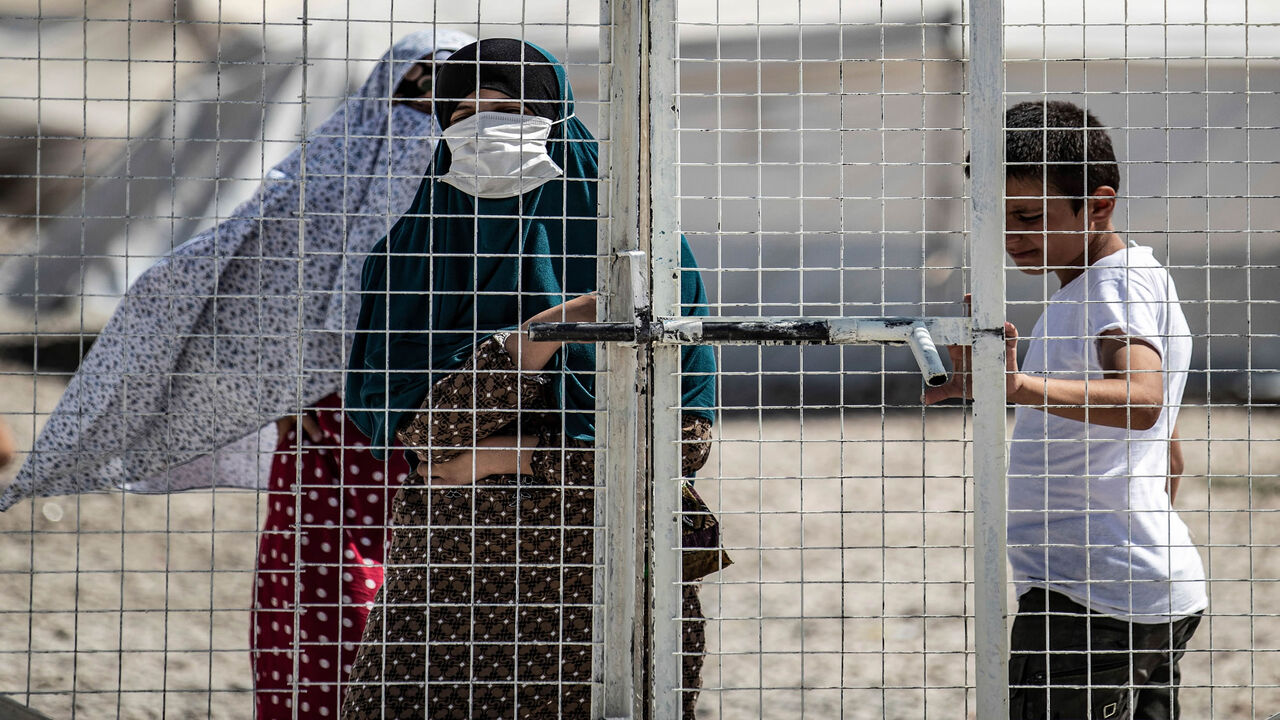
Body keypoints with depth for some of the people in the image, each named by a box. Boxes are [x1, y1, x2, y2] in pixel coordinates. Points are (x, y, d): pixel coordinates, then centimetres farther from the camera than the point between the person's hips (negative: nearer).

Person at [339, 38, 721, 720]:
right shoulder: (411, 251, 6)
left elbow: (687, 431, -4)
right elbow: (411, 426, -8)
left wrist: (525, 459, -10)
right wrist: (553, 327, -17)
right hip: (448, 566, 1)